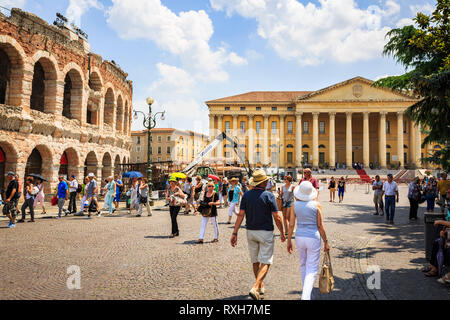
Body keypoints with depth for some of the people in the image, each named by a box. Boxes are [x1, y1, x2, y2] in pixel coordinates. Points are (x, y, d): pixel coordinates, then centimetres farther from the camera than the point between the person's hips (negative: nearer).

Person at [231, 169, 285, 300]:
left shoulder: (246, 195, -1)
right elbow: (277, 217, -10)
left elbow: (241, 215, -6)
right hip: (266, 232, -5)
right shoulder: (268, 195, -11)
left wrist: (235, 233, -4)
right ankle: (255, 288, -14)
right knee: (265, 262, 0)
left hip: (251, 232, 5)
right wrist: (282, 233, 3)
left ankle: (261, 286, 32)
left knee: (255, 261, 18)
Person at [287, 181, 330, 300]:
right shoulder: (316, 205, -11)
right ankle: (306, 296, -9)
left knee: (303, 265, 23)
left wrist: (289, 241, 7)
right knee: (312, 269, 4)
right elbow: (320, 226, -8)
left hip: (300, 237, 3)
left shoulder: (295, 205, -5)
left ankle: (308, 294, 35)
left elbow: (291, 225, -3)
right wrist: (326, 242, 3)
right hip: (313, 238, -3)